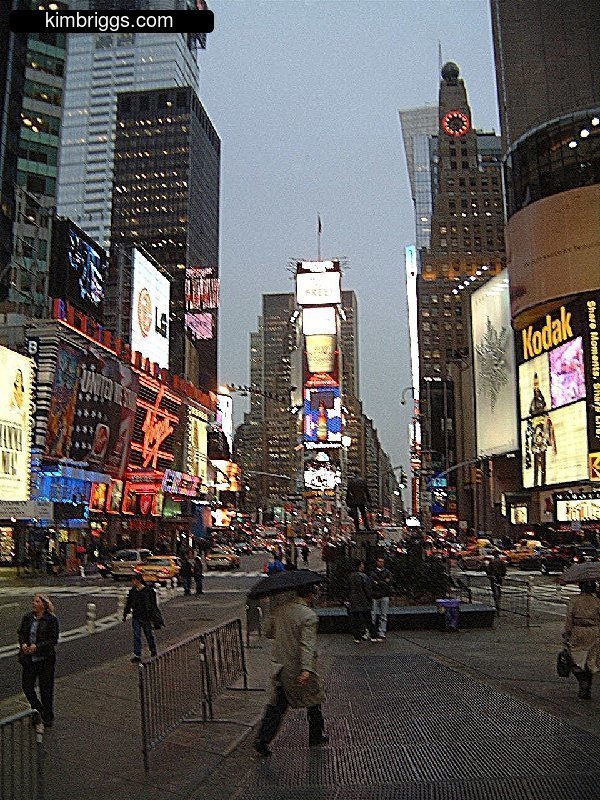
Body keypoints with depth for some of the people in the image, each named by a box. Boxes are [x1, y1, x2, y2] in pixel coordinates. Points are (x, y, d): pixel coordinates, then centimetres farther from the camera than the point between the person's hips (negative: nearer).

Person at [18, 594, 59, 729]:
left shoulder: (51, 620, -10)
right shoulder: (27, 617, 4)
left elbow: (54, 640, -12)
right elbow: (20, 633, 8)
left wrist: (37, 646, -21)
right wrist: (23, 644, -12)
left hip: (45, 659, -4)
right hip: (28, 658, 4)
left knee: (46, 688, 7)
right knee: (27, 686, 5)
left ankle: (48, 717, 24)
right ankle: (38, 710, 26)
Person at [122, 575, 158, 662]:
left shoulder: (148, 591, -12)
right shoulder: (132, 591, 5)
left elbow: (151, 605, -12)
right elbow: (128, 603, 15)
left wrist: (150, 616, -16)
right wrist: (125, 615, 14)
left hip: (145, 617, -4)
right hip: (135, 617, 4)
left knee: (149, 634, 10)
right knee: (136, 636, -1)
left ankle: (153, 650, 32)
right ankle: (137, 655, 1)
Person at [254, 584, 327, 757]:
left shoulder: (279, 609, 2)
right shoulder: (309, 616, -17)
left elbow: (270, 633, 14)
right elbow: (307, 644, -26)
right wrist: (306, 669, -31)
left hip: (279, 665, 5)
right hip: (298, 668, -5)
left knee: (277, 704, 11)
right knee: (313, 700, 17)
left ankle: (262, 740, 2)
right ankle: (316, 736, 30)